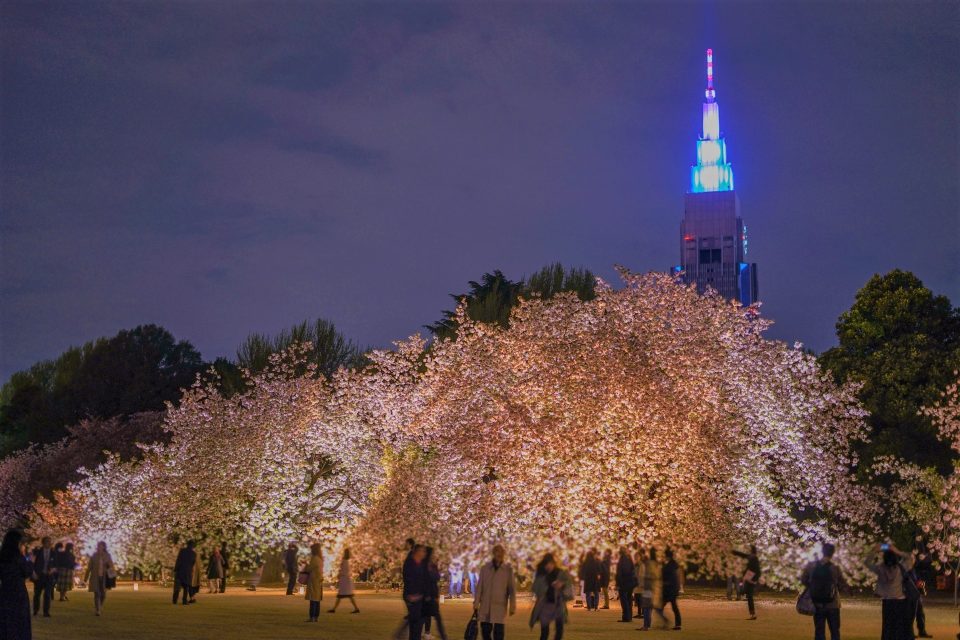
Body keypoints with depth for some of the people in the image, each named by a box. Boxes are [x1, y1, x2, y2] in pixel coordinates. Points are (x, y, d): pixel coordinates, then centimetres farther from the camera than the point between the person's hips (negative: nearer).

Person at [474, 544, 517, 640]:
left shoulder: (508, 569, 0)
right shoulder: (485, 568, 5)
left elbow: (512, 589, -1)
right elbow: (479, 586, 6)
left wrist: (512, 606, -5)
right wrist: (476, 603, 2)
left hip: (500, 605, -2)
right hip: (485, 605, 3)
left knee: (498, 632, -8)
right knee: (485, 630, 5)